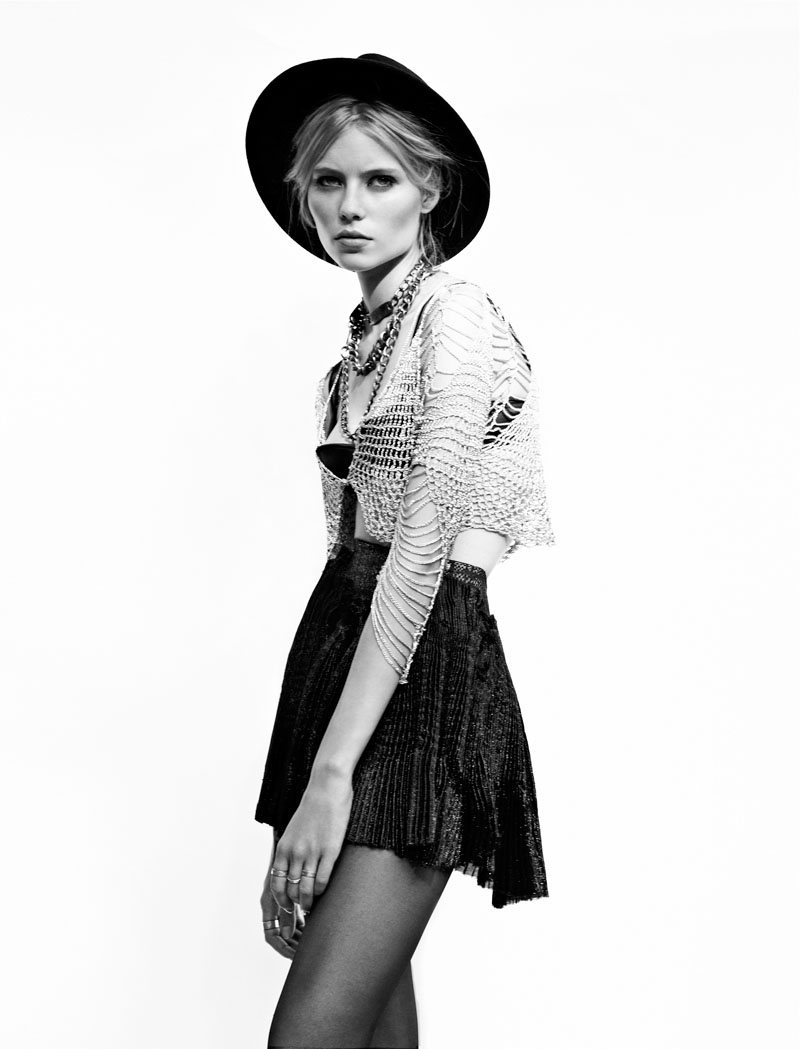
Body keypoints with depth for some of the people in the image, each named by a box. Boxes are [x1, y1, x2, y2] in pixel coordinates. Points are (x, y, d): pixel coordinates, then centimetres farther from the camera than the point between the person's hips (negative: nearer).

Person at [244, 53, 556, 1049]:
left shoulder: (454, 313, -8)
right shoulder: (366, 333, 16)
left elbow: (423, 550, -17)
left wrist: (331, 772, -21)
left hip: (426, 659, -8)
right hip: (343, 636, 8)